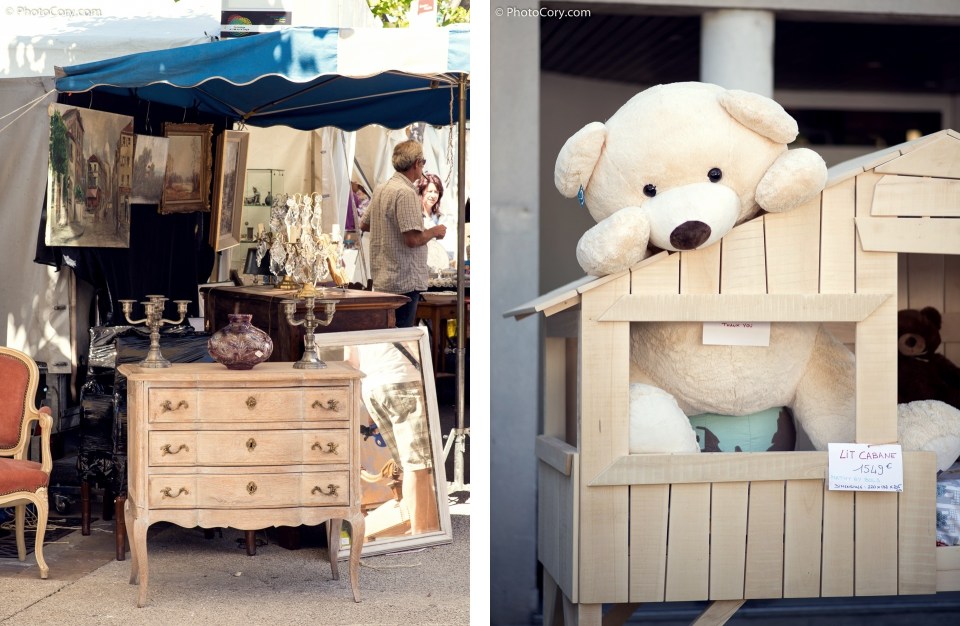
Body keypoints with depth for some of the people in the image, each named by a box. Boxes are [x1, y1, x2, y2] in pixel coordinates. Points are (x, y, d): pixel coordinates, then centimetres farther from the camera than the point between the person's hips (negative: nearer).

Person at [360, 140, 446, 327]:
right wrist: (435, 231, -6)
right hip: (404, 281, -10)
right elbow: (413, 239, -23)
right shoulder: (406, 193, -19)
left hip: (382, 278, 10)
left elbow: (364, 225, 22)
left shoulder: (380, 189, 10)